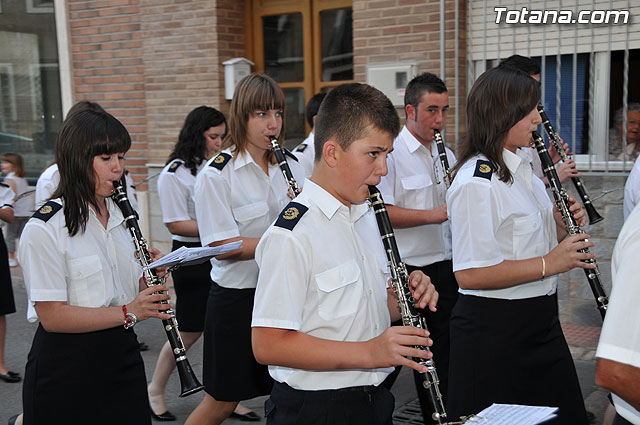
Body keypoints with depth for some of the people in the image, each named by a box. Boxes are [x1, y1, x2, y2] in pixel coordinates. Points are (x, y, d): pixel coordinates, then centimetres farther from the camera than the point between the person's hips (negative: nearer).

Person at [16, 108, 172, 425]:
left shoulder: (119, 214, 8)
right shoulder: (44, 228, -15)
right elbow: (51, 315, -19)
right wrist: (128, 312, -24)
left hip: (122, 354, 6)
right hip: (66, 370, -6)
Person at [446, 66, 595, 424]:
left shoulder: (522, 166, 9)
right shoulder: (476, 182, -21)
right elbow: (469, 274, -26)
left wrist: (562, 223, 2)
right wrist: (548, 264, -24)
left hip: (541, 321, 9)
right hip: (493, 330, -9)